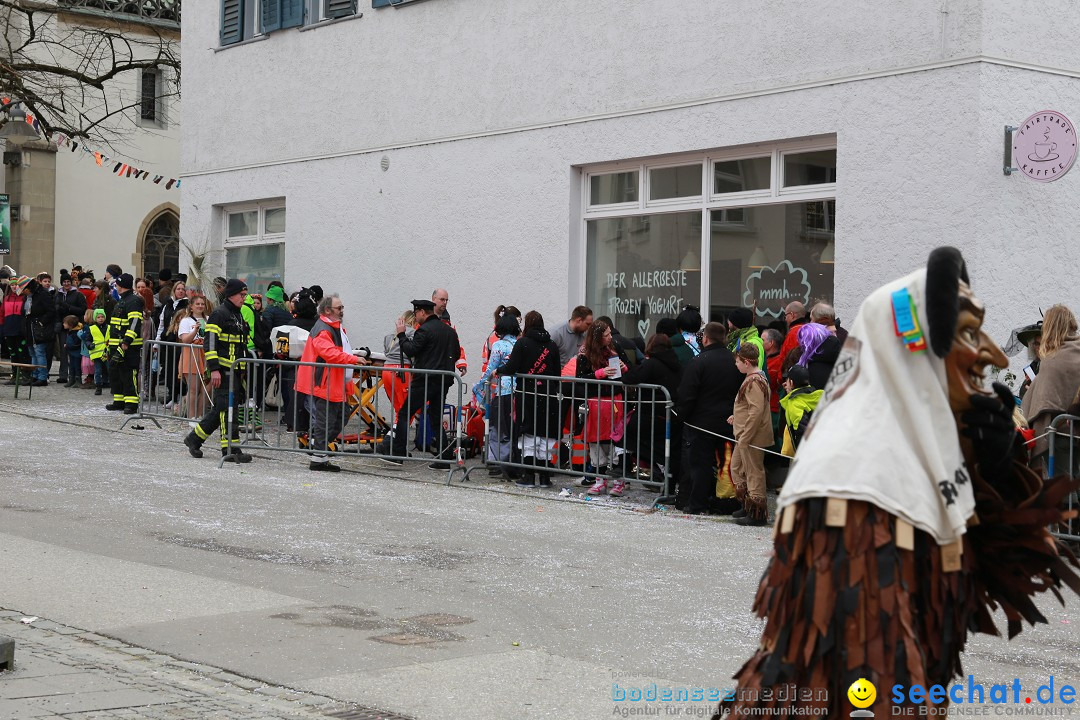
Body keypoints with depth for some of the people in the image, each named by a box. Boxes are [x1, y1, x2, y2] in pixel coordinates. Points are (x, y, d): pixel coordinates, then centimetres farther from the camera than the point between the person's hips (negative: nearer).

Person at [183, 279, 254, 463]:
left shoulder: (238, 315, 19)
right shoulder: (219, 314, -10)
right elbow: (210, 343, -17)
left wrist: (242, 370, 26)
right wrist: (214, 369, -22)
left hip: (235, 370, 9)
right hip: (222, 370, -9)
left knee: (221, 409, 12)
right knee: (228, 408, -9)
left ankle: (195, 438, 23)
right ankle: (231, 450, -7)